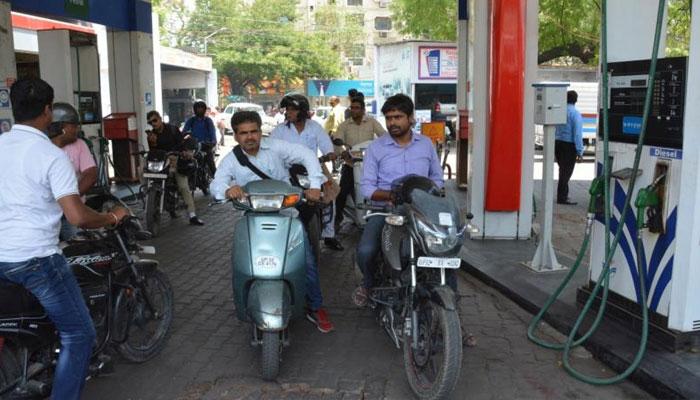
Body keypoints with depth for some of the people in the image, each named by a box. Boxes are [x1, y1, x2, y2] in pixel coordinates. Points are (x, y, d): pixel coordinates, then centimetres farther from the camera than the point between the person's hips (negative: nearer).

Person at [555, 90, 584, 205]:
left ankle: (563, 195, 27)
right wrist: (580, 152, -15)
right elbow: (577, 134, -17)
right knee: (566, 171, 0)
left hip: (557, 143, 6)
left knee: (563, 170, 19)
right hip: (569, 145, -6)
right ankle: (562, 197, 3)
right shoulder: (575, 113, -13)